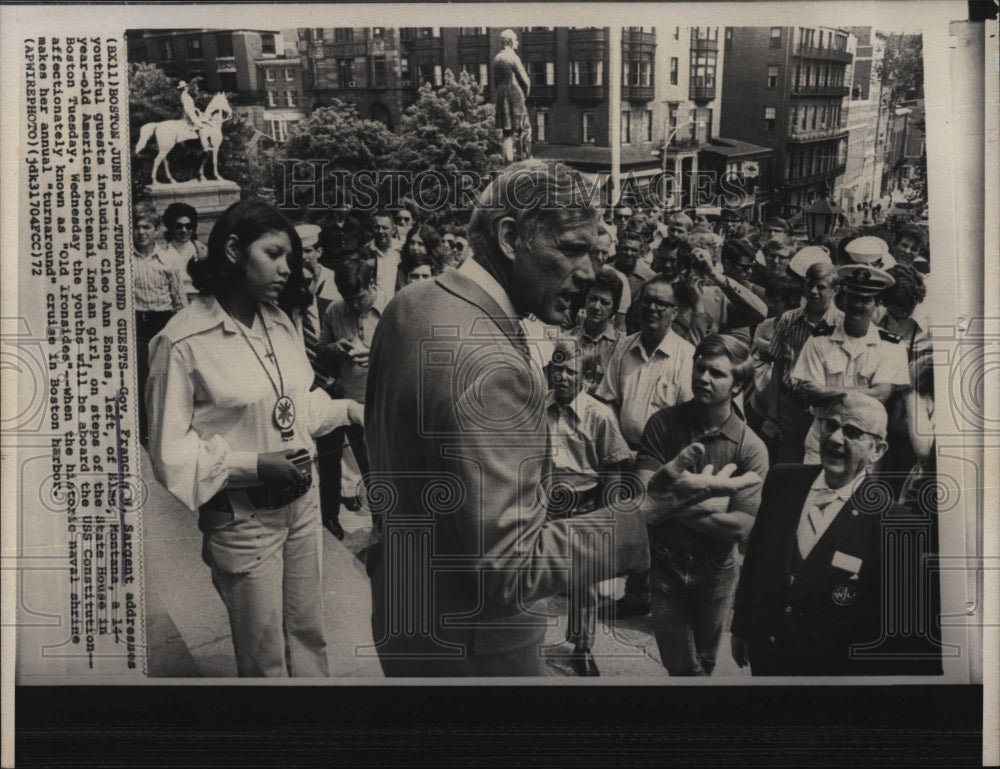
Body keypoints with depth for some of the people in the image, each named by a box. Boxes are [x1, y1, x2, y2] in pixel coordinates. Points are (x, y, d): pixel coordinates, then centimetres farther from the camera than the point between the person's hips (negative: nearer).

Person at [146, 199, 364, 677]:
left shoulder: (279, 324, 3)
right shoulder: (182, 342, -17)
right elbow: (169, 453, -13)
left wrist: (348, 409, 2)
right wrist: (253, 466, -21)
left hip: (301, 500, 6)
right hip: (242, 517, -6)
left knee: (308, 636, 19)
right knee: (264, 658, 12)